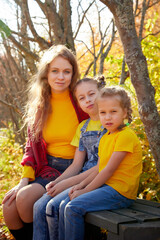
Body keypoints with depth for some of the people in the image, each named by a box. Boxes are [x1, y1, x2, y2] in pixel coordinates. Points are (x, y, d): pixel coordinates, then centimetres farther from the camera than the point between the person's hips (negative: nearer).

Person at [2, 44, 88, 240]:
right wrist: (24, 181, -2)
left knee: (25, 198, -25)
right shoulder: (39, 105, 9)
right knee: (9, 207, -17)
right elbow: (31, 147, 12)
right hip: (47, 170, 5)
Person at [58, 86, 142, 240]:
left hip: (119, 191, -9)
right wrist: (81, 185, 1)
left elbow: (109, 170, -17)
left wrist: (85, 190, -13)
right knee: (64, 206, 3)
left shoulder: (126, 136, -15)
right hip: (105, 186, 9)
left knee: (74, 208, -21)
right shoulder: (105, 138, 16)